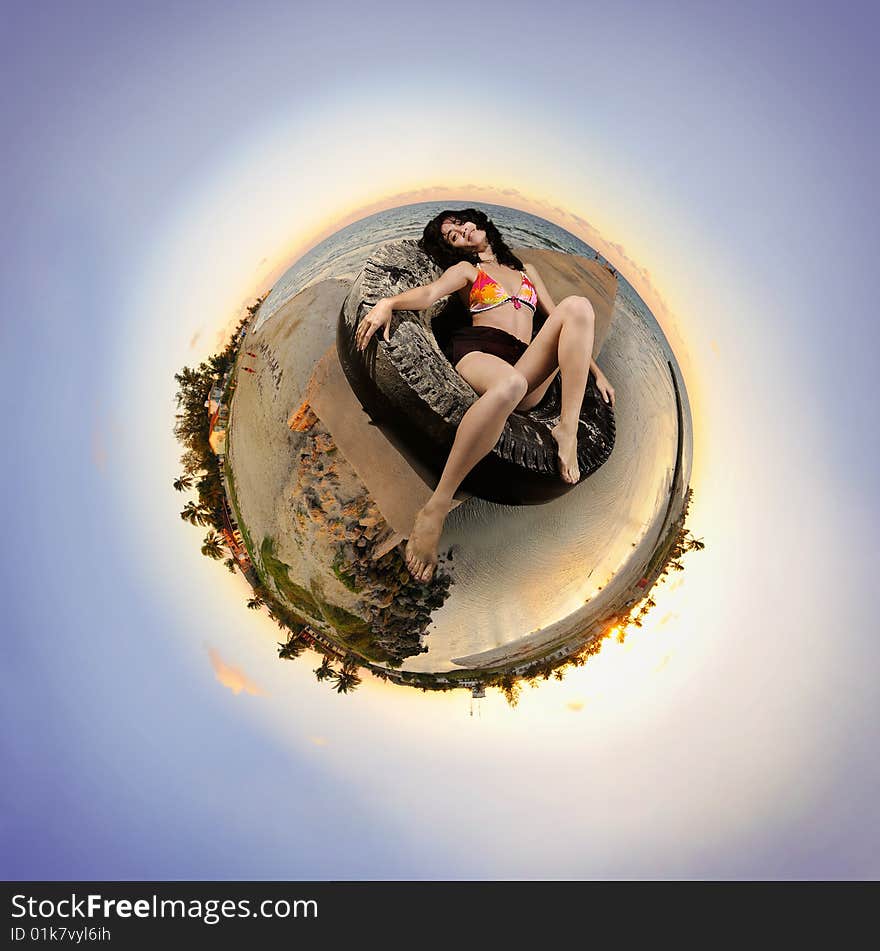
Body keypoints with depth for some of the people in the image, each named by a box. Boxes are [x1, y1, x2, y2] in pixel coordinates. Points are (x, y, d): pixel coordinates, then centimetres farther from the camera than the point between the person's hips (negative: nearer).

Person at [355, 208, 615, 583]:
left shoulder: (527, 270, 35)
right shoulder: (466, 270, 24)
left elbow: (559, 320, 32)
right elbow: (430, 292, 2)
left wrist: (595, 371, 23)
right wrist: (387, 302, -20)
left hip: (529, 366, 3)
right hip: (478, 351, -3)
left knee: (578, 305, -22)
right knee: (509, 383, -43)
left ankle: (567, 431, -28)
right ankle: (435, 509, -45)